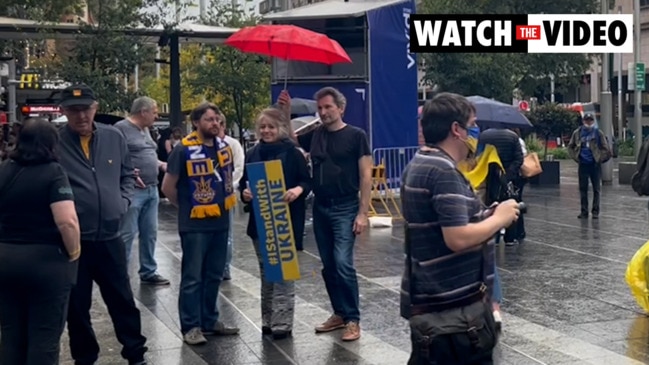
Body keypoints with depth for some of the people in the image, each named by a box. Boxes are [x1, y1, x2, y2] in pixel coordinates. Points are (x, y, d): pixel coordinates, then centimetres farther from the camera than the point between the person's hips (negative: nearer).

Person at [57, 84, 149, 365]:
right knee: (77, 305, 10)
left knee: (123, 300, 13)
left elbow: (127, 174, 18)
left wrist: (124, 200, 4)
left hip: (110, 237, 3)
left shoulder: (114, 137, 3)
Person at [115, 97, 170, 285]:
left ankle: (148, 272, 24)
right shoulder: (121, 128, -11)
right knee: (127, 234, -6)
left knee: (150, 233, 14)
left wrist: (161, 164, 11)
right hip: (133, 190, -9)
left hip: (152, 190, 9)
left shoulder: (145, 130, 17)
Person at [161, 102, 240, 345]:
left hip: (221, 222, 6)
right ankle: (191, 326, 7)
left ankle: (210, 320, 25)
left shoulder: (224, 147, 6)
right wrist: (186, 207, 2)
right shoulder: (184, 150, -13)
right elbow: (168, 187, -7)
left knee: (214, 276, 14)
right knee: (192, 278, -1)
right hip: (194, 225, -6)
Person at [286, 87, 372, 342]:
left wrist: (363, 213, -13)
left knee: (343, 263, -13)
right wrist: (285, 113, 5)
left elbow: (366, 176, -7)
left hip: (345, 208, -5)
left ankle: (353, 319, -3)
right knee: (328, 265, 10)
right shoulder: (315, 135, 8)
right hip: (320, 207, 5)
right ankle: (339, 313, 22)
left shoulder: (356, 136, -5)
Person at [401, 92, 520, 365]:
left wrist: (486, 218, 9)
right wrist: (499, 218, -12)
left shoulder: (419, 165, 12)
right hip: (450, 307, -10)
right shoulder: (444, 171, -20)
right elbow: (458, 238, -27)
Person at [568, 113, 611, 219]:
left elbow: (606, 149, 1)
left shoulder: (598, 133, -2)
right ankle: (584, 211, 11)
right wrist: (576, 157, 5)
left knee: (596, 189, 2)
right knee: (583, 189, 5)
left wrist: (600, 159, -5)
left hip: (595, 164, -2)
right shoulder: (577, 133, 3)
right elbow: (570, 147, 14)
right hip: (583, 165, 2)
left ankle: (595, 211, 7)